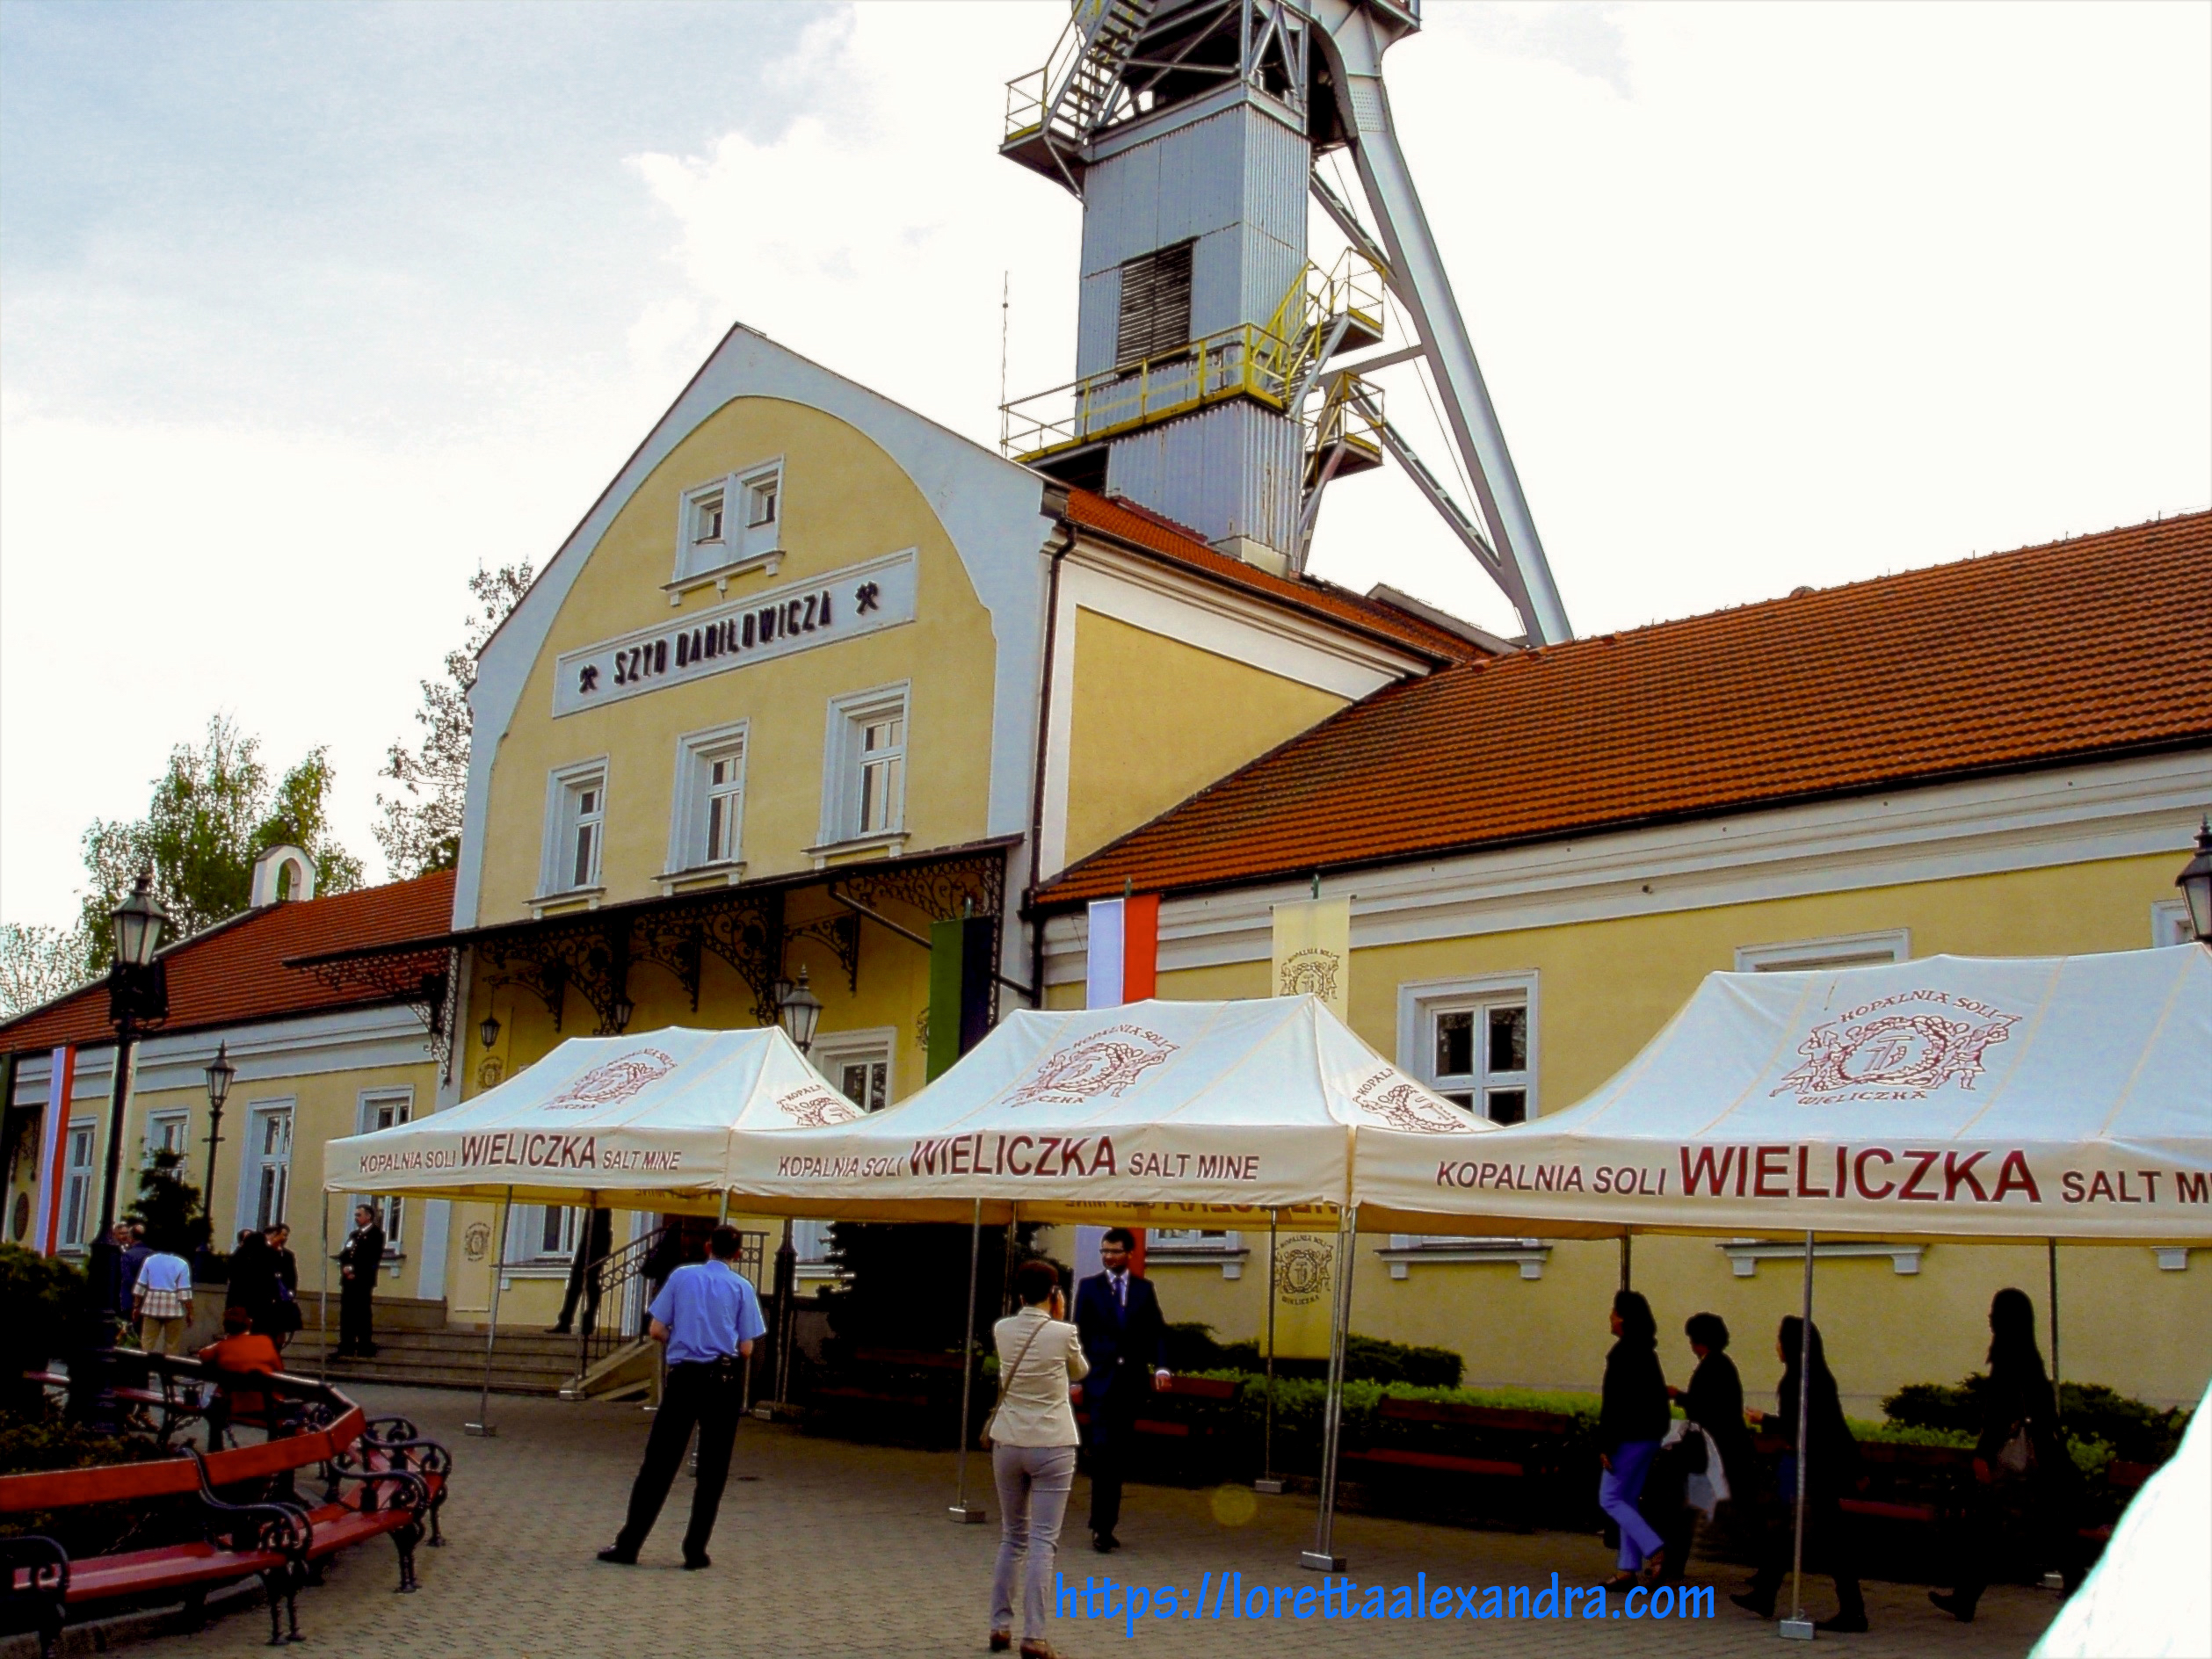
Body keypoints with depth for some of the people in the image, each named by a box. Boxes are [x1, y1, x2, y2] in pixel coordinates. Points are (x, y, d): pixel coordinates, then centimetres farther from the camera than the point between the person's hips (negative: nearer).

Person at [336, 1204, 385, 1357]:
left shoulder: (375, 1233, -2)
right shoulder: (354, 1234, 22)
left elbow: (373, 1257, -11)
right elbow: (343, 1254, 15)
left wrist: (355, 1271, -14)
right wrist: (345, 1267, -5)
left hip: (363, 1280, -7)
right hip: (348, 1280, 7)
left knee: (363, 1313, -8)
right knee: (346, 1313, 6)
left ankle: (366, 1349, -8)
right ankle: (347, 1347, 11)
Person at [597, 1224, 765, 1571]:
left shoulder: (682, 1276, 4)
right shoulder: (742, 1287, 1)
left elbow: (657, 1330, 2)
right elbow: (746, 1349, -1)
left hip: (683, 1376, 1)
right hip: (724, 1379, -1)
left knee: (658, 1463, 5)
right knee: (712, 1469, 7)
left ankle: (628, 1545, 5)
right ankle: (695, 1551, 7)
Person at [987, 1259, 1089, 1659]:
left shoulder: (1002, 1330, -1)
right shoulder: (1063, 1333, -12)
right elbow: (1080, 1373, 7)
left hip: (1008, 1444, 4)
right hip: (1052, 1446, -4)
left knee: (1011, 1538, 17)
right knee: (1043, 1542, -2)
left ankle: (1000, 1626, 18)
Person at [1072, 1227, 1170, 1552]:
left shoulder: (1144, 1289, 10)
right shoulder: (1089, 1287, 5)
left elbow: (1157, 1331, 5)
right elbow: (1080, 1334, 3)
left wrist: (1161, 1367, -10)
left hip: (1132, 1379, 2)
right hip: (1100, 1378, -2)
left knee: (1119, 1454, 6)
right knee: (1103, 1449, -10)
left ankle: (1105, 1525, 14)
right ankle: (1101, 1525, -4)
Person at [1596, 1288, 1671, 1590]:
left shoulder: (1623, 1353, -17)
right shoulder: (1647, 1352, 12)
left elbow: (1614, 1403, -20)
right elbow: (1658, 1397, 18)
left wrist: (1606, 1445, -18)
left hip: (1629, 1437, -9)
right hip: (1649, 1436, 9)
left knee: (1610, 1499, -2)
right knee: (1627, 1500, 13)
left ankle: (1655, 1551, -14)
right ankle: (1628, 1568, 13)